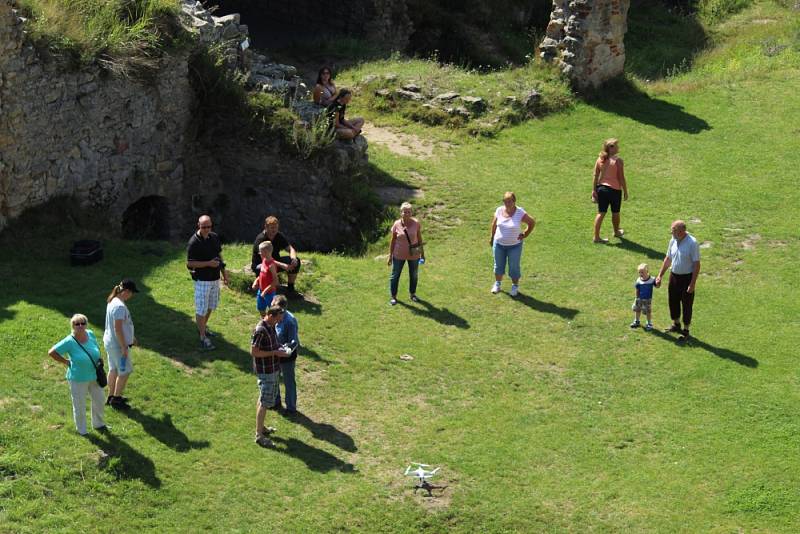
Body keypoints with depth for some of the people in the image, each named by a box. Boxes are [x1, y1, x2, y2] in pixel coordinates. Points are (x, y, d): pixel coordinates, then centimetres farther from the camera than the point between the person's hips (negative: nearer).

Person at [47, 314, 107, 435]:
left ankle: (98, 424, 43)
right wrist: (67, 362, -14)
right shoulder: (69, 342, -23)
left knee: (99, 400, 20)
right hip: (78, 379, -5)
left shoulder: (91, 334, -8)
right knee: (79, 406, 10)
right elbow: (52, 352, -17)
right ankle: (82, 430, 30)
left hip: (94, 376, 5)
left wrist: (99, 359, 2)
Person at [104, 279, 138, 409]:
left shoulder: (113, 301, 6)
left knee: (113, 369, 20)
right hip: (118, 344, -10)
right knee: (125, 371, 4)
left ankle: (111, 396, 32)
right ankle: (116, 398, 12)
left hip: (109, 342, 10)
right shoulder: (119, 306, -26)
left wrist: (131, 337, 28)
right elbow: (118, 329, -26)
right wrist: (124, 347, -21)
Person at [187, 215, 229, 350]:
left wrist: (224, 273, 14)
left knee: (211, 306, 21)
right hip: (202, 279, -7)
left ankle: (203, 327, 42)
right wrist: (208, 263, -25)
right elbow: (189, 264, -18)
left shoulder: (214, 237, 3)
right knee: (201, 309, 0)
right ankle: (203, 338, 6)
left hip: (215, 278, 8)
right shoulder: (194, 242, -18)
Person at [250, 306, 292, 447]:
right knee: (265, 402, -4)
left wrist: (279, 349, 1)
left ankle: (260, 427, 34)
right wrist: (275, 353, -22)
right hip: (265, 371, -10)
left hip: (273, 368, 10)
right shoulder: (260, 330, -25)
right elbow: (254, 352, -24)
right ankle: (259, 435, 4)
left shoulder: (271, 326, 4)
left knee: (263, 399, 20)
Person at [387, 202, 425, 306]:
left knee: (413, 275, 16)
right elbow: (392, 240, -4)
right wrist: (390, 256, -3)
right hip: (399, 255, -1)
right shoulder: (397, 224, -12)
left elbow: (419, 238, 0)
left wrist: (422, 253, 5)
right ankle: (393, 296, 20)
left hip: (413, 255, 1)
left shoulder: (416, 223, -10)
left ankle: (412, 294, 35)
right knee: (395, 275, 6)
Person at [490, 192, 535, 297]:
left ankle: (515, 286, 25)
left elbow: (532, 222, -5)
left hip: (515, 245, -3)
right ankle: (497, 283, 36)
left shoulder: (520, 213, -18)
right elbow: (494, 223, 8)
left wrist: (525, 234, -4)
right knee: (498, 264, 17)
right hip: (499, 244, 3)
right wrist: (492, 237, 13)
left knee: (514, 267, 7)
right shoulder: (499, 210, -8)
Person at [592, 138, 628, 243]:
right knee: (615, 212, 17)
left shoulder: (600, 159, -1)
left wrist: (594, 190, 8)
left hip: (601, 188, 4)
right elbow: (621, 178, -13)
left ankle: (596, 236, 4)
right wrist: (625, 191, -3)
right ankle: (616, 232, 38)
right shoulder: (618, 161, -17)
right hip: (614, 189, -4)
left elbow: (596, 176, 2)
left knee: (601, 212, 8)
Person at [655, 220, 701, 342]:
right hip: (674, 276, 7)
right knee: (673, 301, 19)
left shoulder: (692, 243, -21)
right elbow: (668, 259, 12)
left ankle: (686, 331, 18)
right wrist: (660, 276, 11)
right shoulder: (673, 241, 0)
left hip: (687, 278, -7)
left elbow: (697, 264, -18)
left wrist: (692, 284, -20)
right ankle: (676, 325, 41)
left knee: (686, 305, 4)